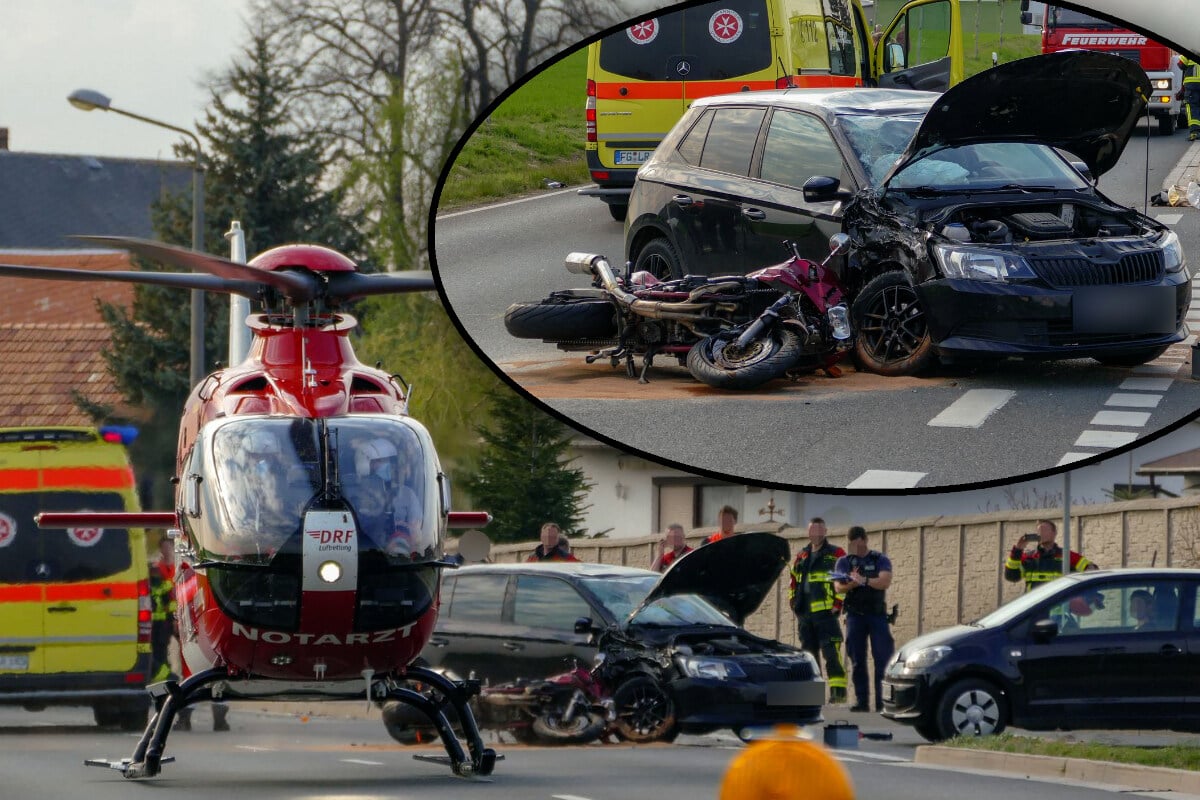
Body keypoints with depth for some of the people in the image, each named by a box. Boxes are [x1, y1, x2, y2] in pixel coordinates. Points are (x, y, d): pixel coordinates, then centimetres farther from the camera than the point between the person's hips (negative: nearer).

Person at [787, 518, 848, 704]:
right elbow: (793, 582, 24)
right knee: (809, 654, 9)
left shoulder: (836, 554, 0)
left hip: (826, 613, -6)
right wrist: (794, 604, 13)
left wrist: (837, 605, -12)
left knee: (831, 653, -14)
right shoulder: (801, 557, 18)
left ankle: (838, 690, -16)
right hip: (804, 615, 6)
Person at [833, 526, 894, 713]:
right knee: (857, 660, -1)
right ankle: (861, 701, 1)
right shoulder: (844, 561, 11)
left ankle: (882, 701, -10)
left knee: (883, 657, -9)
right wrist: (852, 583, -25)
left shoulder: (880, 560, 5)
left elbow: (885, 582, -13)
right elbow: (838, 586, -3)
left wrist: (865, 581, -28)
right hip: (855, 615, 2)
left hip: (877, 614, -2)